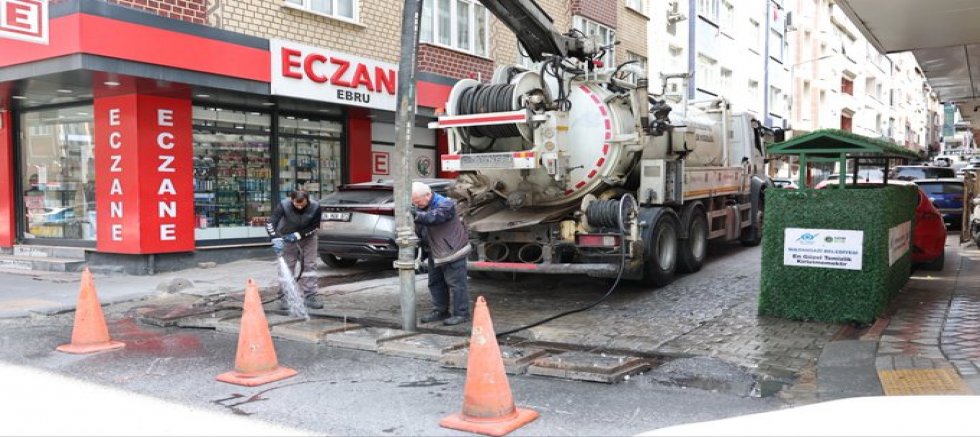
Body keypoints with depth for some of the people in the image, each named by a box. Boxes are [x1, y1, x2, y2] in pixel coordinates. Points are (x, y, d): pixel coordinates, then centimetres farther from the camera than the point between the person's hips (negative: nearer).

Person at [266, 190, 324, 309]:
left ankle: (310, 296, 4)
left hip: (307, 237, 1)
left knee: (310, 265, -3)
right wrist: (276, 239, -49)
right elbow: (270, 223, -34)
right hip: (287, 237, -1)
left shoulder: (315, 206, -26)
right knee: (286, 267, -2)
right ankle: (286, 298, 7)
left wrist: (298, 235, -24)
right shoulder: (284, 205, -29)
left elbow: (315, 227, -14)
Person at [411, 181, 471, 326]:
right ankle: (440, 311, 26)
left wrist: (417, 215, -48)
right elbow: (419, 231, 8)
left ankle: (461, 313, 5)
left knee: (456, 283, -3)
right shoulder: (420, 207, 7)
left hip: (452, 250, -9)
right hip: (434, 253, 9)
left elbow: (434, 217, -37)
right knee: (435, 283, 14)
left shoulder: (445, 204, -18)